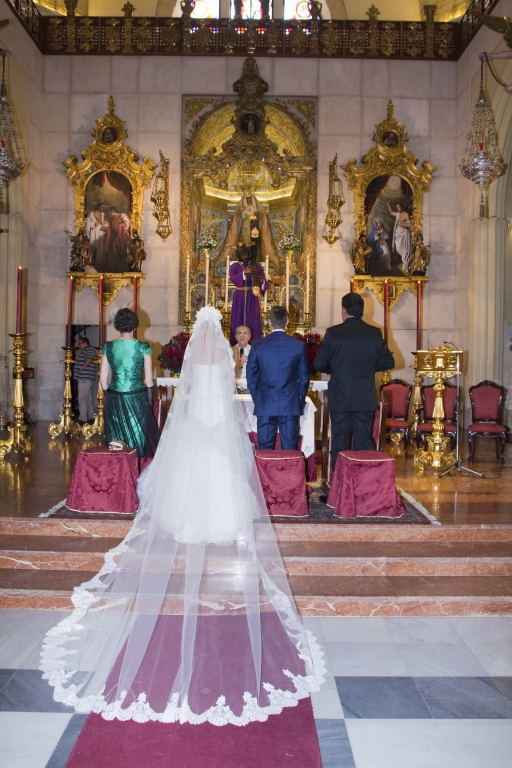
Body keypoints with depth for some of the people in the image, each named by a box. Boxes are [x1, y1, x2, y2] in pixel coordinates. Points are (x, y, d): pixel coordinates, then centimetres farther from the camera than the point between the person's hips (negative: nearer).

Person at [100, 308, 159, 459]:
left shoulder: (108, 347, -1)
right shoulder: (143, 347, -6)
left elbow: (103, 380, 2)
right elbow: (149, 381, -4)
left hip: (114, 401, 2)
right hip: (138, 399, -2)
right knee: (140, 441, 8)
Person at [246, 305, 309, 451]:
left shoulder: (258, 346, -2)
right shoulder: (299, 346, -3)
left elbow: (251, 377, 3)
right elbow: (304, 377, 3)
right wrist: (300, 401, 14)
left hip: (265, 406, 0)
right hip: (291, 406, 0)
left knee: (265, 451, 6)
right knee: (290, 450, 5)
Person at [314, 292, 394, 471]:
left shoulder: (333, 333, -8)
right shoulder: (374, 333, -1)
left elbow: (319, 364, -5)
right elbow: (388, 362, 5)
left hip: (340, 398, -2)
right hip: (366, 398, 2)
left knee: (339, 443, 6)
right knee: (364, 443, 9)